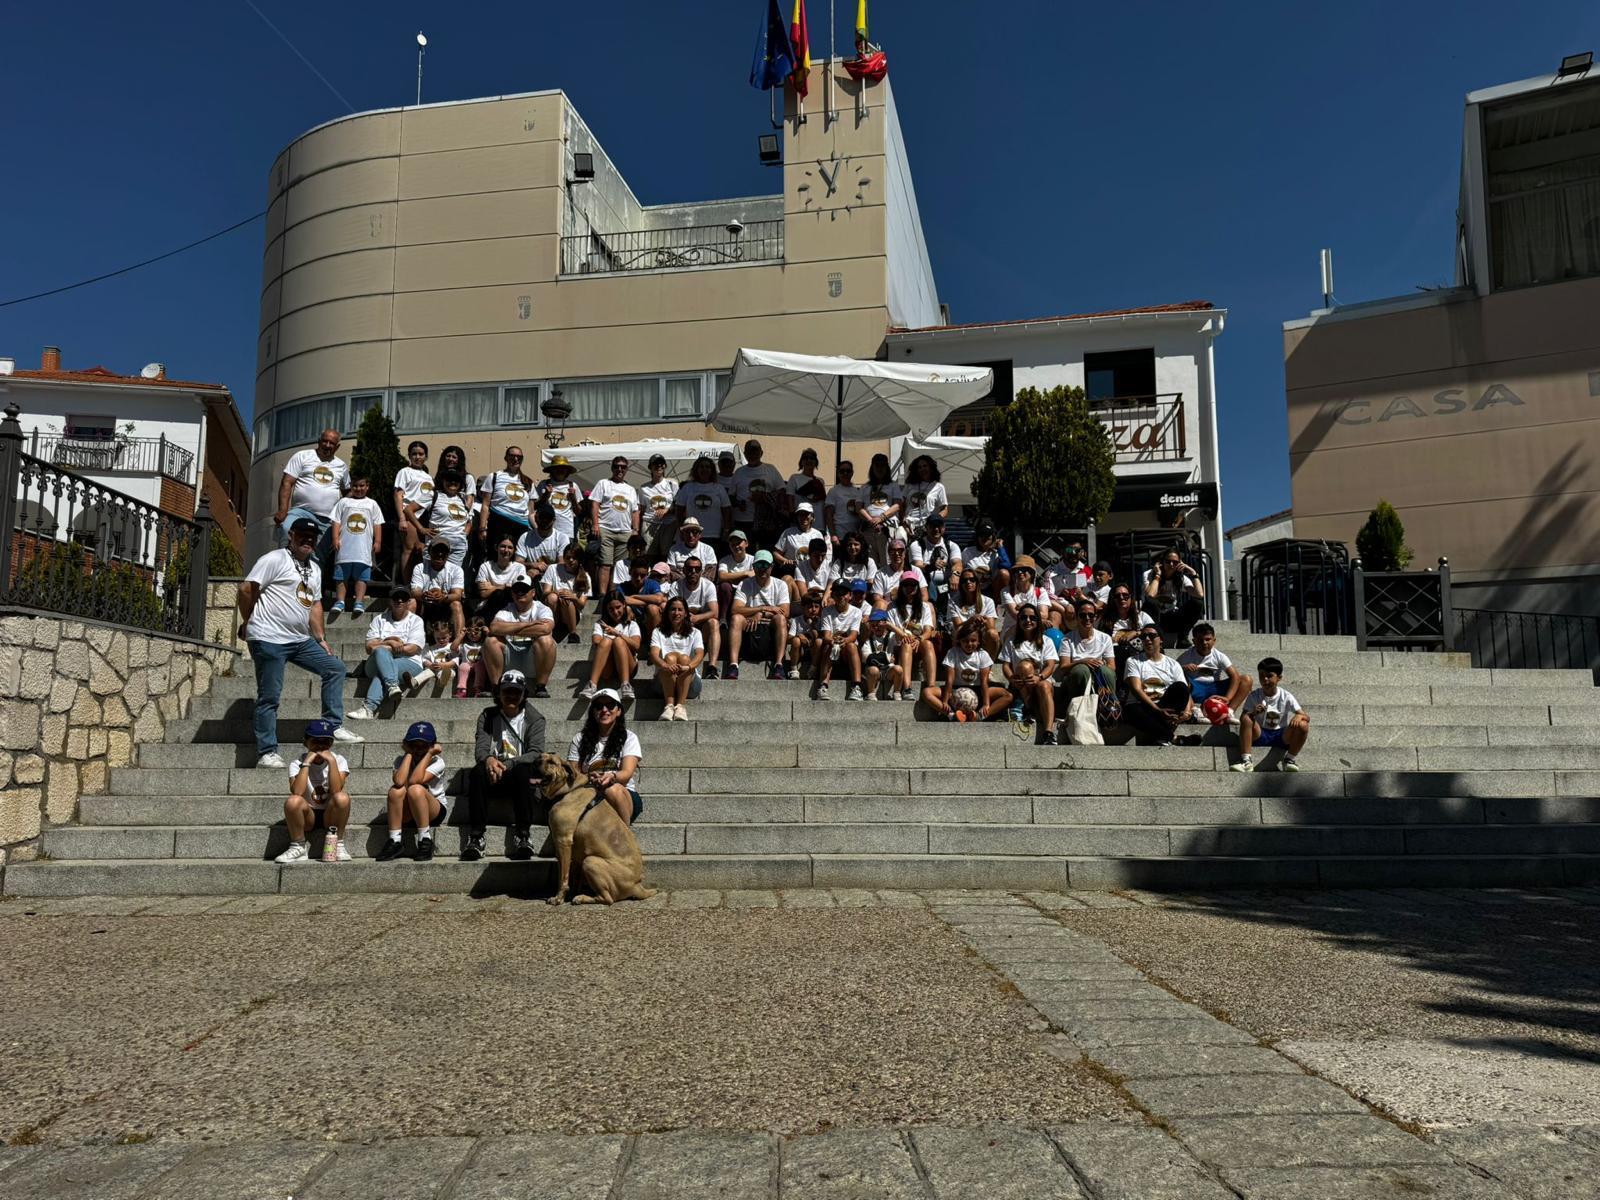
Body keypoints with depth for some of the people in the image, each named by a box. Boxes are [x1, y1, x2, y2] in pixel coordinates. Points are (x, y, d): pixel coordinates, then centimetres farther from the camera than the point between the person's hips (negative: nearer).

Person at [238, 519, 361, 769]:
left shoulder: (315, 569, 18)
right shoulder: (275, 560, -7)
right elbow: (246, 589, -11)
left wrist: (321, 638, 15)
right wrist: (246, 622, -2)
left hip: (300, 640, 8)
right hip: (269, 639, -8)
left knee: (335, 667, 2)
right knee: (269, 697, -3)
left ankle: (334, 727, 5)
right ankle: (266, 753, 3)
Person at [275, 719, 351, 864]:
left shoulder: (339, 760, -5)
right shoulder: (297, 764, -6)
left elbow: (336, 791, -23)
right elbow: (296, 792, -26)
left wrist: (331, 761, -25)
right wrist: (307, 763, -24)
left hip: (331, 815, 0)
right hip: (307, 816, 0)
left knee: (342, 797, -32)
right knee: (293, 801, -32)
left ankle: (335, 843, -10)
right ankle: (299, 846, -8)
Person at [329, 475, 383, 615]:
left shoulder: (372, 504, 14)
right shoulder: (344, 502, 12)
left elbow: (377, 524, 10)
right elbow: (337, 522, 7)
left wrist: (378, 542, 1)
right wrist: (335, 538, -5)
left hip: (364, 549, 0)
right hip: (345, 547, 0)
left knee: (361, 577, -4)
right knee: (341, 576, 0)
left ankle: (359, 602, -5)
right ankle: (340, 601, 2)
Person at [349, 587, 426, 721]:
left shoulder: (416, 621, 10)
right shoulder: (379, 619, 18)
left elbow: (412, 649, -5)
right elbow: (369, 647, 7)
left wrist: (381, 645, -5)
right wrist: (388, 643, -10)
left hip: (409, 664, -2)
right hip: (376, 663, 2)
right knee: (380, 652, -33)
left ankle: (369, 708, -45)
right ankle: (392, 686, -52)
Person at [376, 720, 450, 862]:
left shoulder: (437, 762, -12)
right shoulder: (401, 760, -4)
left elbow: (414, 780, -30)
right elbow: (399, 781, -29)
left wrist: (430, 753, -24)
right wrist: (409, 753, -18)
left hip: (436, 811, -3)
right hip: (407, 812, 3)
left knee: (415, 789, -33)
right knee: (396, 790, -29)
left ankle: (425, 841, -25)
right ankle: (394, 842, -23)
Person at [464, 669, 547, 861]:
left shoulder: (534, 719, 5)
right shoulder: (488, 716, 11)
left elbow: (536, 753, -10)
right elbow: (480, 748, -3)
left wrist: (507, 764, -26)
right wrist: (489, 759, -29)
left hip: (519, 778, -1)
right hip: (494, 779, 2)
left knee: (523, 770, -35)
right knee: (478, 771, -31)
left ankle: (522, 836, -33)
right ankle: (475, 837, -32)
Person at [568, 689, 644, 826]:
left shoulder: (629, 737, 8)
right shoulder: (580, 739, 14)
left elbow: (627, 773, -7)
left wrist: (612, 777, -31)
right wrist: (588, 778, -20)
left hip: (625, 796, 0)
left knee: (614, 790, -36)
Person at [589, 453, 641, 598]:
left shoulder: (631, 489, 21)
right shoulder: (603, 484, 8)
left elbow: (635, 512, 19)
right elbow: (595, 504, 0)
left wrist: (635, 530, 9)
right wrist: (596, 524, -11)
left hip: (625, 532, 4)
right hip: (606, 530, -4)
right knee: (605, 563, -10)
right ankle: (602, 594, -14)